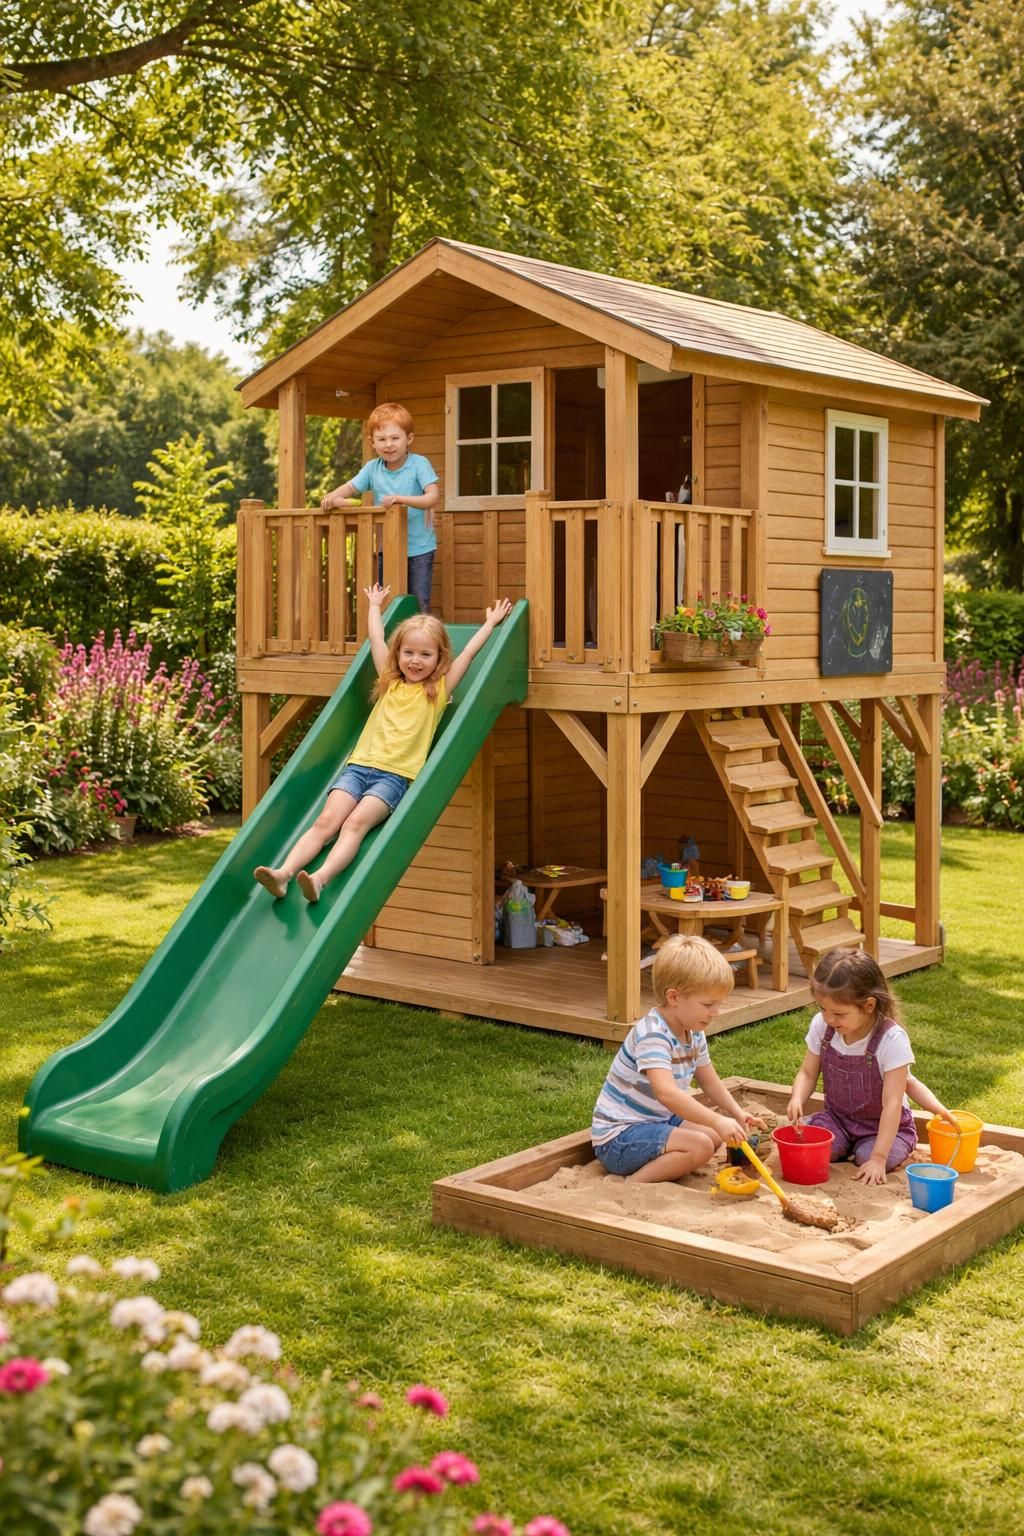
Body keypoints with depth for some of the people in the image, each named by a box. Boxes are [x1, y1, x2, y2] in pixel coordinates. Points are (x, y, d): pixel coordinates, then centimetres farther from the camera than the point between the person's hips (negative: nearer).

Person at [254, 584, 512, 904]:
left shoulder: (438, 690, 12)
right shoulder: (390, 683, 20)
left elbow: (468, 652, 13)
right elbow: (376, 638, 28)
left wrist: (490, 623, 21)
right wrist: (375, 606, 39)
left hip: (395, 775, -3)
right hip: (359, 766, 4)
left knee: (355, 823, -29)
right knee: (327, 821, -19)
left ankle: (320, 879, -48)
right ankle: (283, 873, -34)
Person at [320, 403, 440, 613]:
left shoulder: (419, 464, -11)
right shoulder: (372, 468, 2)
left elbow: (433, 497, -20)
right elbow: (350, 487, 5)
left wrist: (400, 499, -31)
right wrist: (333, 497, -17)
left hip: (419, 548, -4)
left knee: (419, 605, -1)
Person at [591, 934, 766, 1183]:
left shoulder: (694, 1034, 5)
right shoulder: (652, 1035, -26)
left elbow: (709, 1081, 20)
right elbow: (666, 1092, -40)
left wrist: (737, 1114, 6)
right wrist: (717, 1121, -44)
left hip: (657, 1121, 10)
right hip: (618, 1138, -10)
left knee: (714, 1135, 3)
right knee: (701, 1145, -24)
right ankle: (634, 1183, -21)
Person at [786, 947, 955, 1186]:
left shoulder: (892, 1039, -26)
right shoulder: (821, 1026, -12)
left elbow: (892, 1104, -26)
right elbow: (808, 1073, -1)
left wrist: (878, 1158, -30)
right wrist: (797, 1099, -25)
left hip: (884, 1126, -3)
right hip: (838, 1119, 3)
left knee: (867, 1157, -31)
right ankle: (846, 1148, 5)